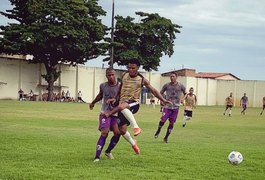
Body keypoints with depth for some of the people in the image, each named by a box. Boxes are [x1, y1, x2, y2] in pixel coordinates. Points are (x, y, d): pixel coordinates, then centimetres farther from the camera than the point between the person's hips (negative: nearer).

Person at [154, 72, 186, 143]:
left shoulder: (180, 86, 0)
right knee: (163, 119, -15)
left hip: (176, 107, 1)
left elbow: (185, 93, 15)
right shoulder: (166, 85, 0)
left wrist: (182, 99, -1)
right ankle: (158, 131, 14)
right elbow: (161, 93, 13)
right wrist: (162, 100, 1)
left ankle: (166, 137, 15)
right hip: (167, 106, -1)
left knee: (172, 122, 3)